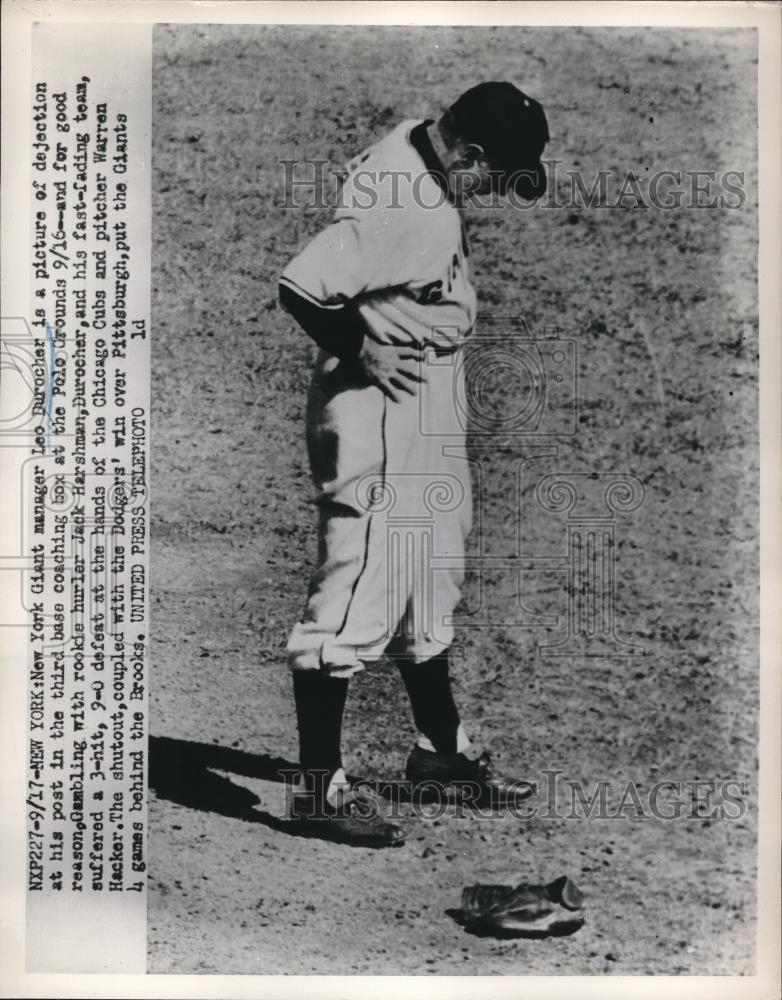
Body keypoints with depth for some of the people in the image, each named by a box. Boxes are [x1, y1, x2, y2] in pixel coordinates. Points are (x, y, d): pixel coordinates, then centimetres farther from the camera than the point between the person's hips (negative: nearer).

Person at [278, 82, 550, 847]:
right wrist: (363, 356, -15)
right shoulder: (401, 210, -24)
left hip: (430, 410, 11)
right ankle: (319, 789, 12)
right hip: (380, 411, -11)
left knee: (427, 584, 19)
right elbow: (300, 286, -31)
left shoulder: (414, 152, 5)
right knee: (358, 593, -4)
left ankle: (441, 749, 37)